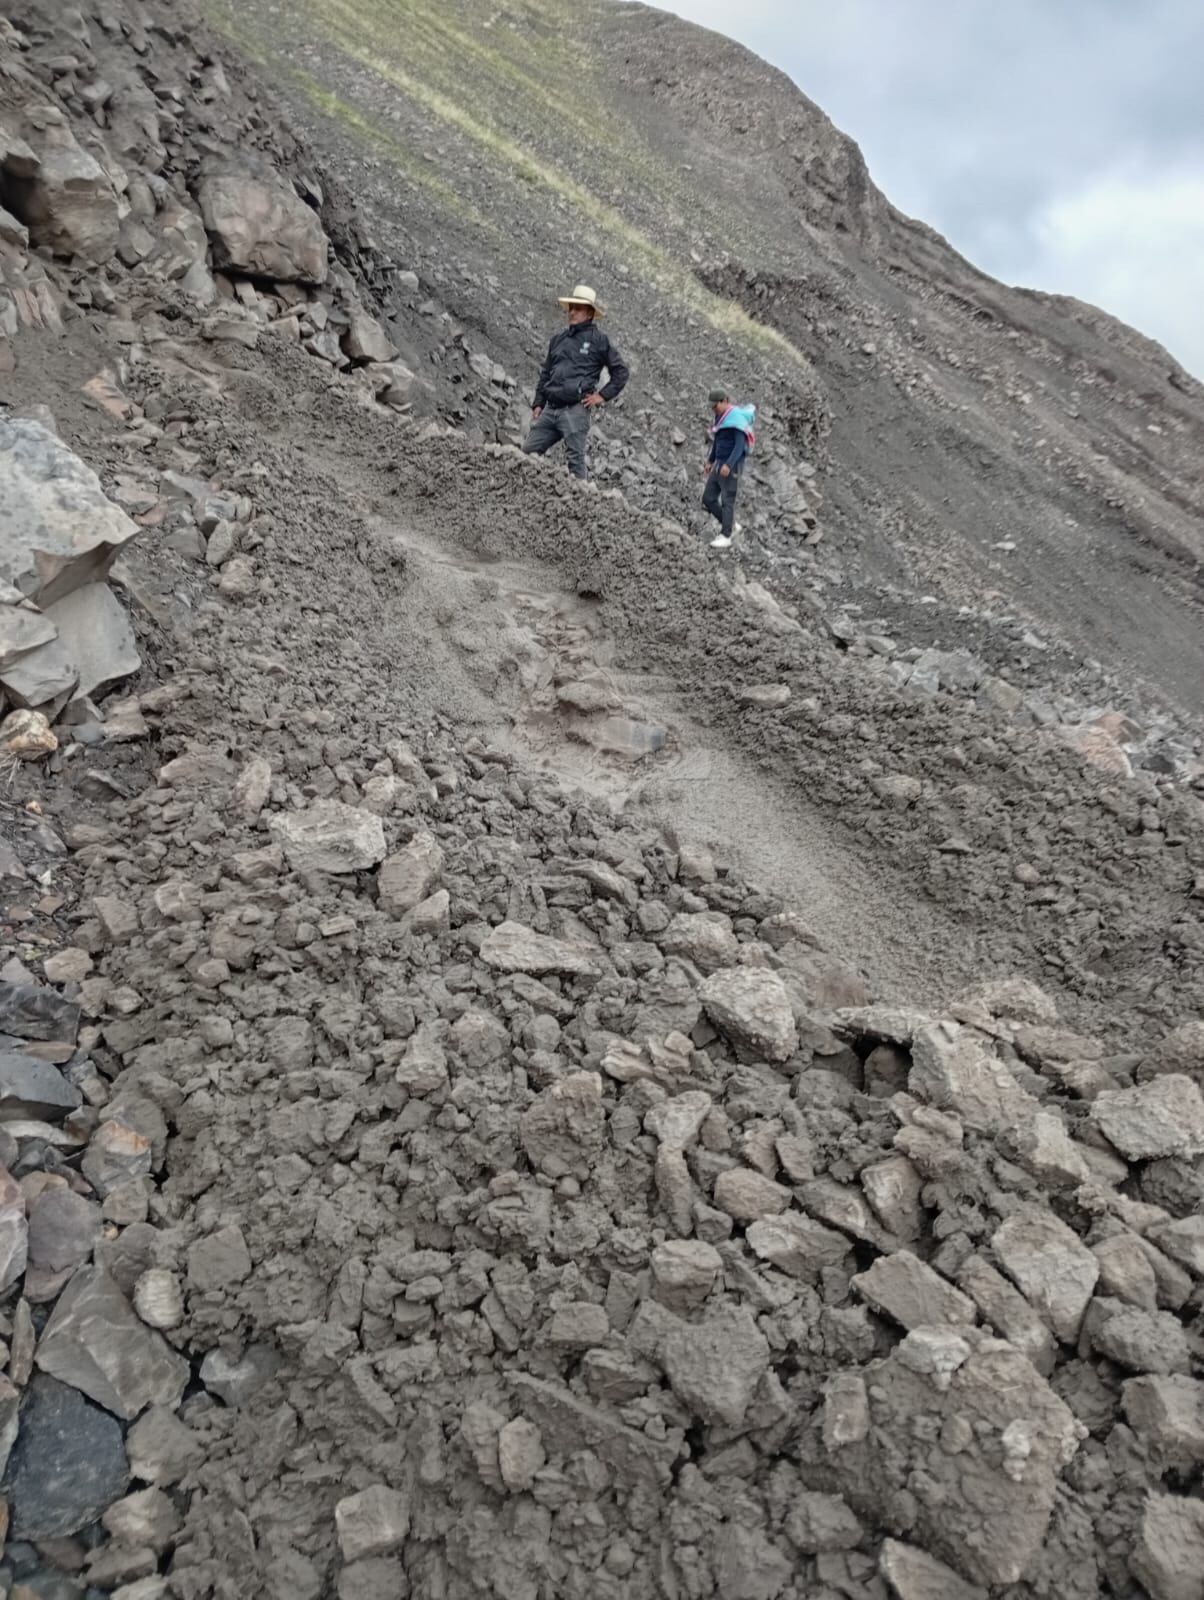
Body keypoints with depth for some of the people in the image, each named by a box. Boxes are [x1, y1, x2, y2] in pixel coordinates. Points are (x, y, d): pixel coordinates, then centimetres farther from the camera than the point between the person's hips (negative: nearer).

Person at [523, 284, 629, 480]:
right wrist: (538, 403, 15)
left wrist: (603, 396, -3)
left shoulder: (599, 340, 2)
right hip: (551, 409, 6)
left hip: (576, 410, -6)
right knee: (528, 450, 2)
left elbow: (621, 372, 4)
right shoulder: (559, 338, 18)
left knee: (576, 458, -7)